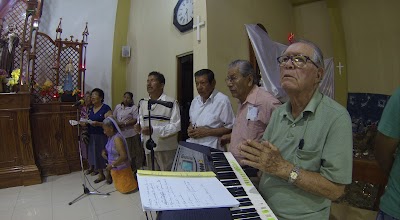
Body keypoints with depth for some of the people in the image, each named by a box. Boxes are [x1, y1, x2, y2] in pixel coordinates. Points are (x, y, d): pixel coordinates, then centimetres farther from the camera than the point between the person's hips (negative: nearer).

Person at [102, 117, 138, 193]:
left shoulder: (117, 138, -27)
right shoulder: (110, 137, 0)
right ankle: (134, 179, 29)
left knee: (124, 189, 1)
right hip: (115, 169, 9)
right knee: (119, 187, 21)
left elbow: (124, 156, -30)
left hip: (121, 169, -9)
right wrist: (104, 151, -1)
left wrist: (112, 165, -23)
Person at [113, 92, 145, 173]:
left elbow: (136, 120, -10)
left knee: (131, 153, 2)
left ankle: (133, 170, 15)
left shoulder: (134, 108, -3)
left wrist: (124, 124, -16)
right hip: (119, 134, 5)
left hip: (130, 134, -5)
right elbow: (114, 117, 19)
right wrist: (117, 123, -2)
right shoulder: (118, 107, 14)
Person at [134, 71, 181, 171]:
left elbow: (176, 125, -16)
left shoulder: (171, 102, -10)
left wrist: (154, 130, -23)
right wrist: (139, 128, -6)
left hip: (166, 149, -5)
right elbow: (141, 123, 18)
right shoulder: (143, 104, 12)